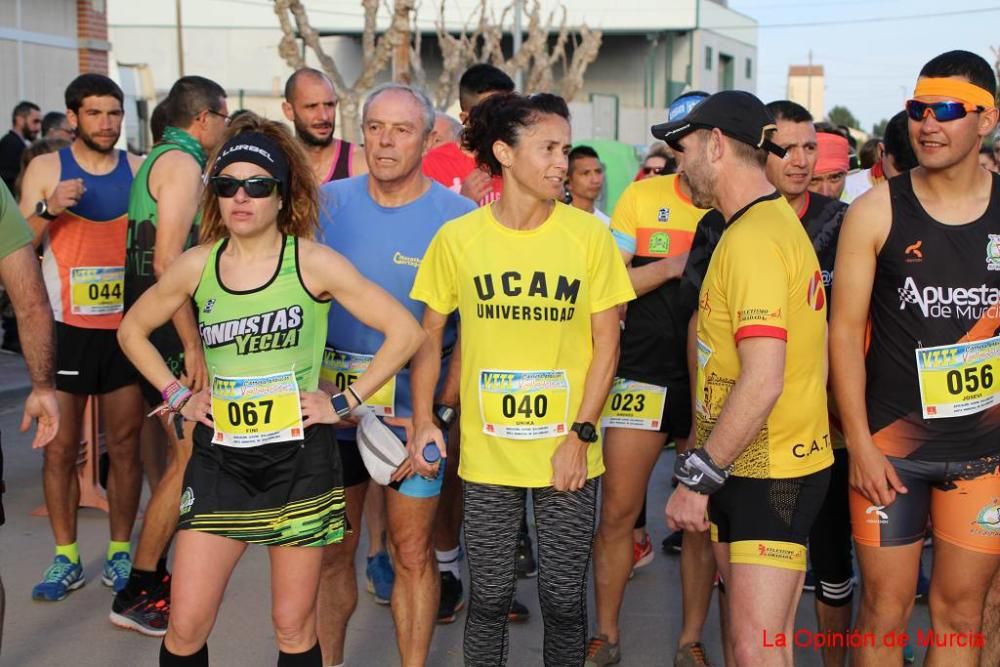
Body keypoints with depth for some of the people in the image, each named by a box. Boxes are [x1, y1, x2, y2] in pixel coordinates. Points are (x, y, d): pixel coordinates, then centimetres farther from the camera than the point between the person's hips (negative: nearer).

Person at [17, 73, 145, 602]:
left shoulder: (140, 170, 5)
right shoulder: (46, 169, 2)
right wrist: (47, 210, -15)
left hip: (126, 326, 1)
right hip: (66, 327, -1)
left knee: (125, 445, 5)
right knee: (60, 446, 3)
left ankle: (120, 552, 17)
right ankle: (65, 557, 14)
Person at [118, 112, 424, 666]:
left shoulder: (311, 263, -8)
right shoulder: (196, 266, 1)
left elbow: (405, 331, -8)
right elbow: (132, 330, 17)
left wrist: (343, 403, -9)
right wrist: (176, 396, 6)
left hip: (298, 458, -2)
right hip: (218, 456, 3)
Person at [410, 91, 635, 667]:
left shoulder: (590, 235, -5)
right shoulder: (457, 238, -4)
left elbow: (606, 344, -2)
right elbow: (430, 333, 7)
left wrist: (580, 435, -8)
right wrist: (424, 420, -2)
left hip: (569, 453, 0)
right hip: (487, 453, 0)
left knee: (564, 599, 9)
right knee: (490, 597, 11)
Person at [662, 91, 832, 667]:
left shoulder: (751, 238, -19)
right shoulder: (780, 220, 12)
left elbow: (762, 382, -26)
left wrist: (696, 477, -20)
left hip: (770, 474, -10)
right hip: (747, 465, 10)